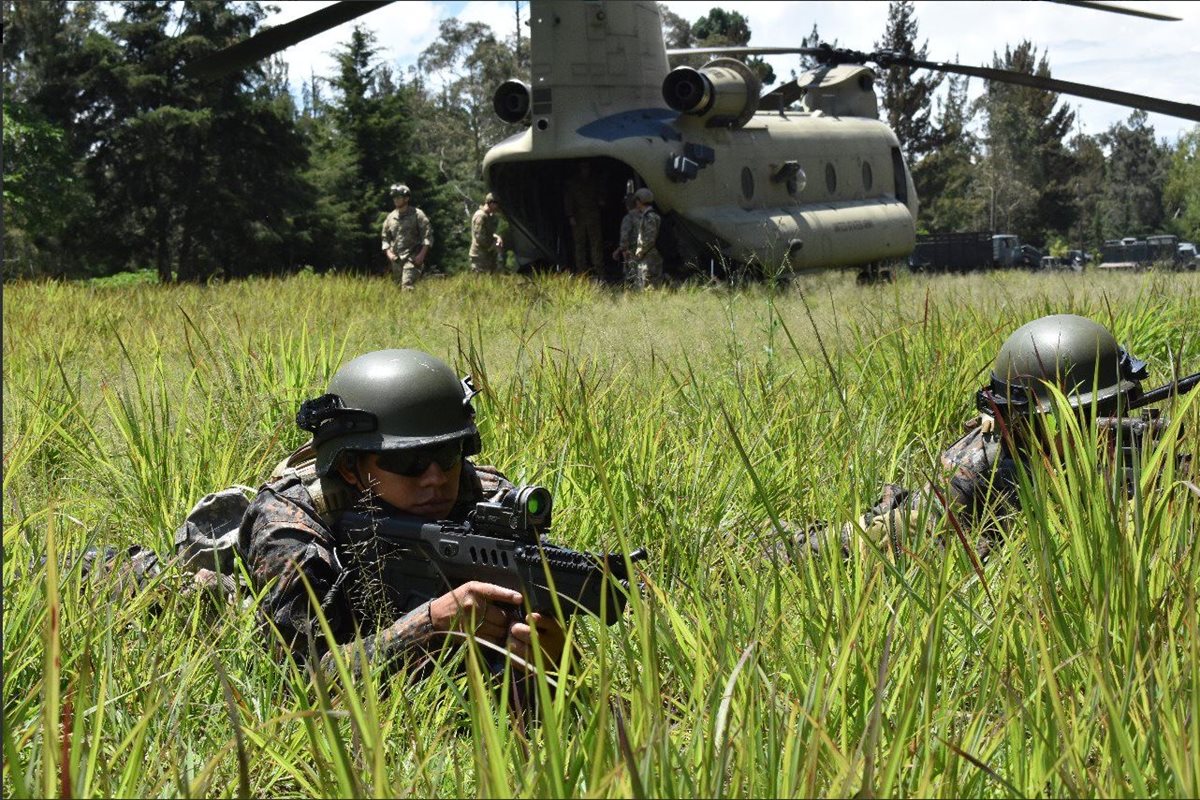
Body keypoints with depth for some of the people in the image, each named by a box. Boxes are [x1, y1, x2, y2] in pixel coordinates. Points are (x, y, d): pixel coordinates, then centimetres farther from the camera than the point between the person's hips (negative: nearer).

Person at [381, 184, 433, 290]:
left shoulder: (417, 215, -1)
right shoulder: (390, 217, 13)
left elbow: (427, 236, -4)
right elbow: (385, 238, 20)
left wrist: (422, 254, -14)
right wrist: (388, 252, 2)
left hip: (412, 258, -5)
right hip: (396, 259, 5)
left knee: (407, 285, -20)